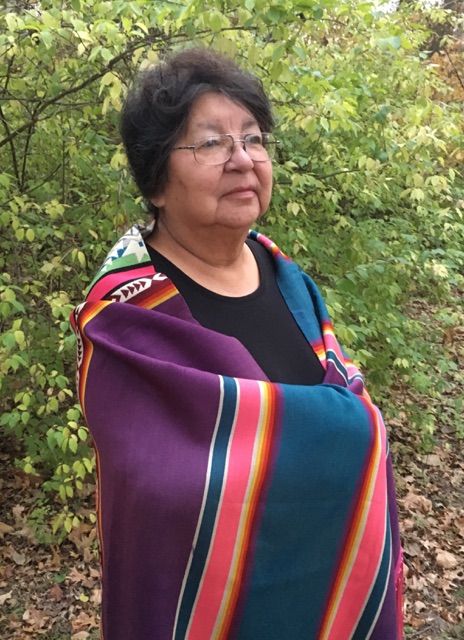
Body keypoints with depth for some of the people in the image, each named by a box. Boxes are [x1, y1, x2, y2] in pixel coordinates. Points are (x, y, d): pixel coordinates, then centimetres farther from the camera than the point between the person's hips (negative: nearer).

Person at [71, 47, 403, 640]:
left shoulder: (280, 273, -4)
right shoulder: (131, 318, -25)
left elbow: (347, 402, 3)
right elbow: (176, 491, -33)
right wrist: (342, 423, -23)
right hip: (207, 592, -5)